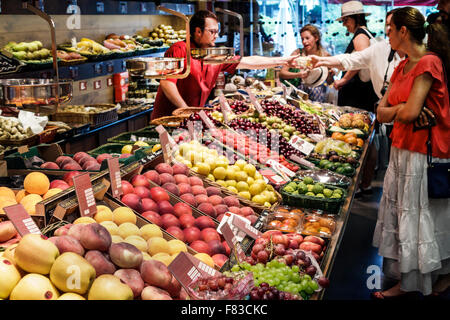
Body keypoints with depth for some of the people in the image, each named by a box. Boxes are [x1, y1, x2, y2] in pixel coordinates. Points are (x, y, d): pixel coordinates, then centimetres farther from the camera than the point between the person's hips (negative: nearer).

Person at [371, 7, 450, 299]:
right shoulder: (402, 67, 12)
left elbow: (410, 112, -23)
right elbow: (381, 112, 9)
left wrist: (395, 111, -3)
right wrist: (402, 110, -10)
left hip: (424, 155, -9)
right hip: (402, 150, 9)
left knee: (420, 219, 3)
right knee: (400, 216, 12)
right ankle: (406, 281, 24)